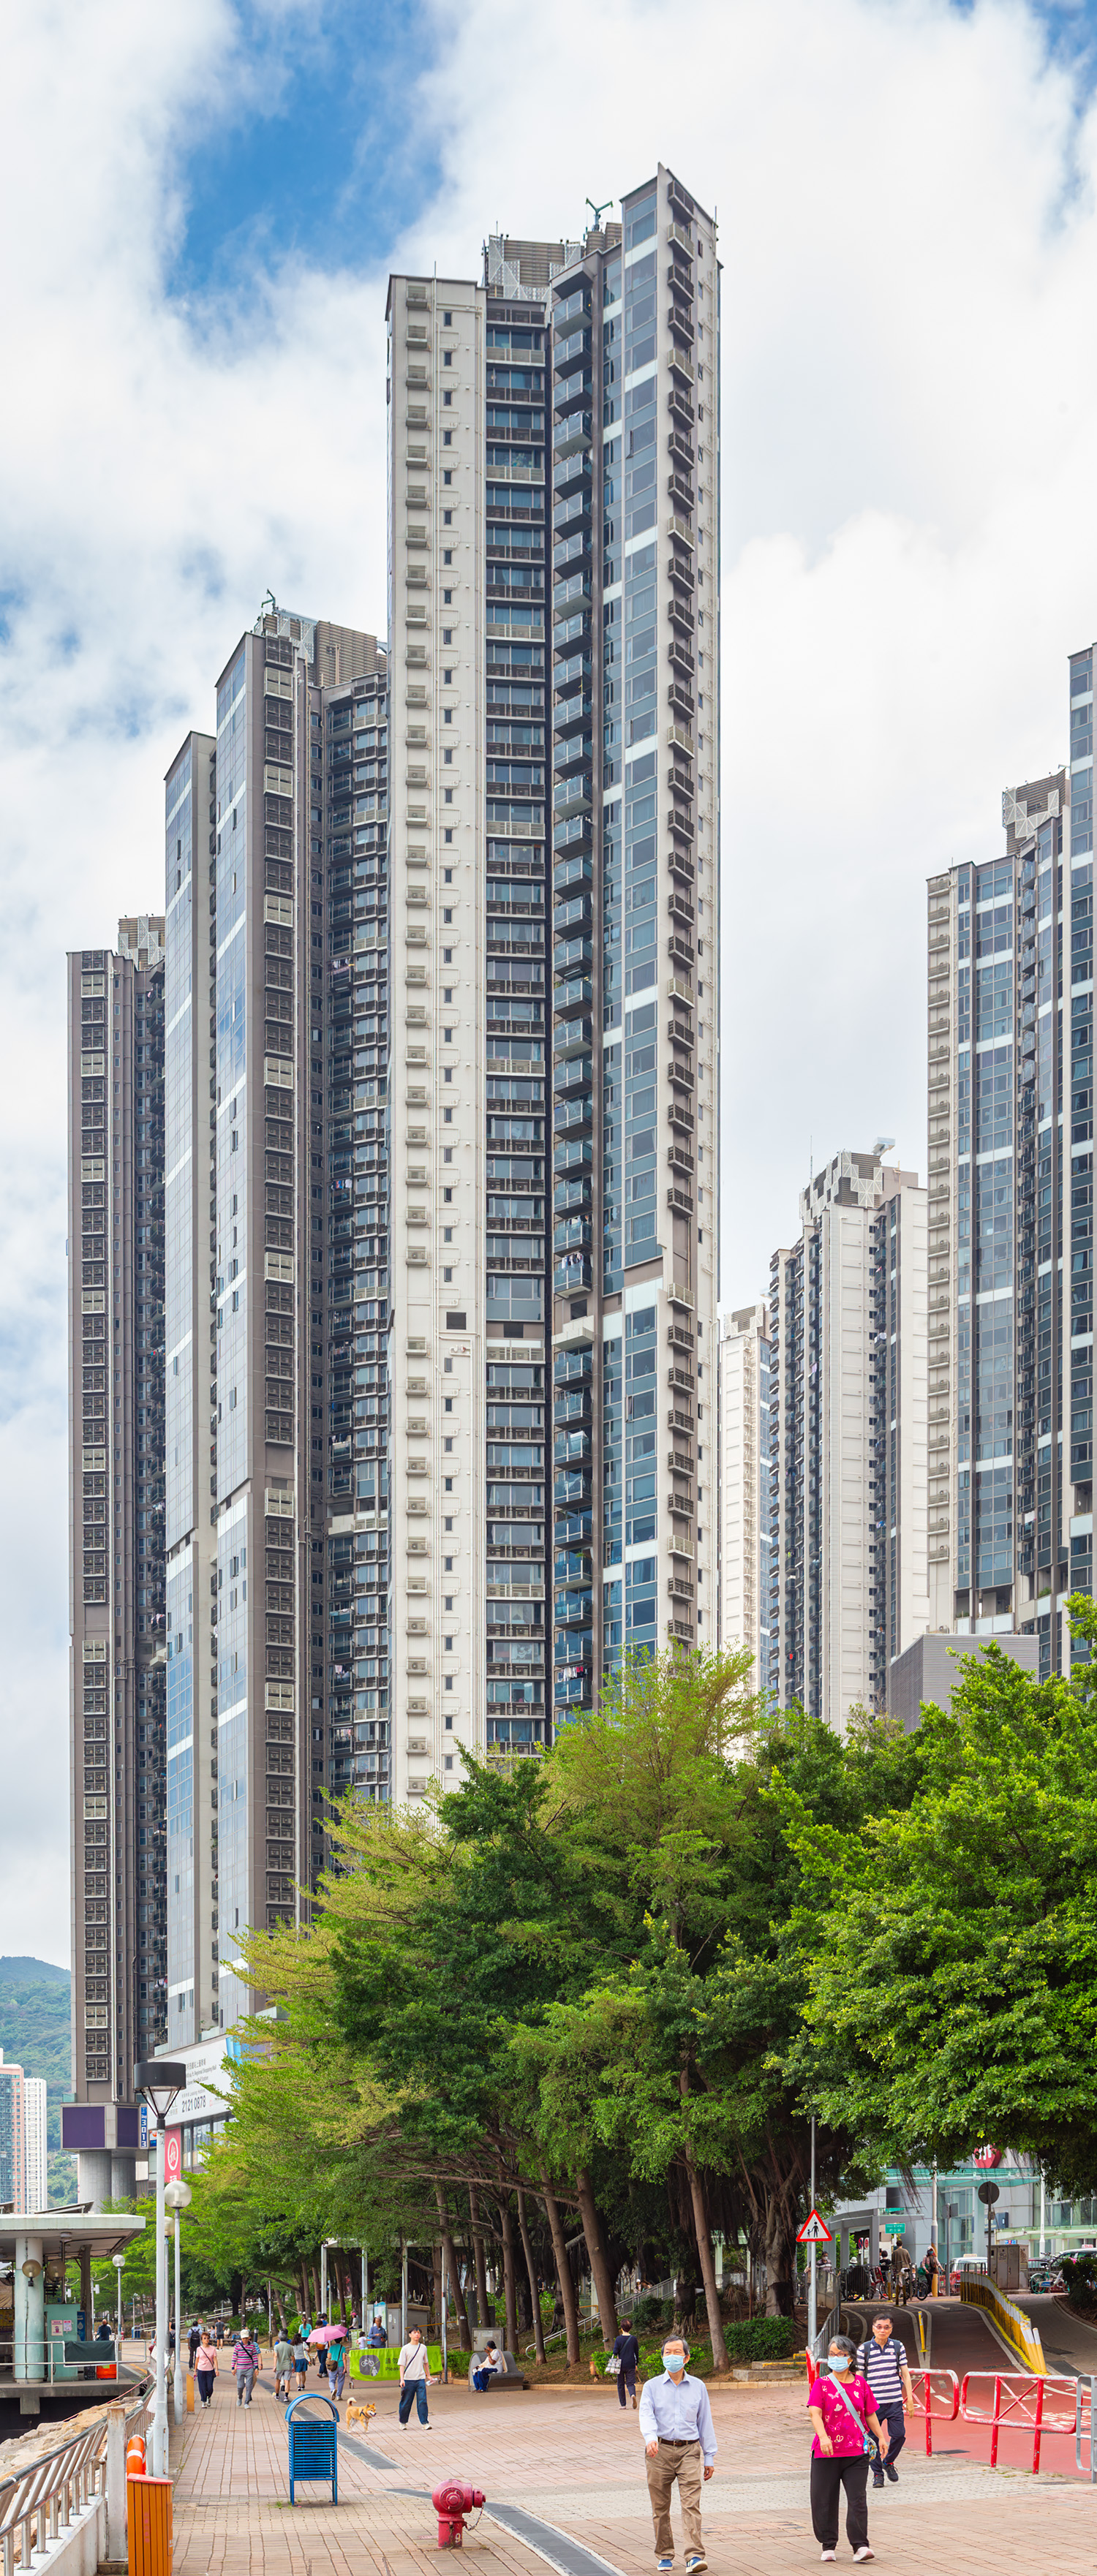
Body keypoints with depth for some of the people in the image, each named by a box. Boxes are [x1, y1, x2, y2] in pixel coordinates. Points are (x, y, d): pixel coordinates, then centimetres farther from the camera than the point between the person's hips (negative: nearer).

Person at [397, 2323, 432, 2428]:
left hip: (421, 2379, 2)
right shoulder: (405, 2349, -1)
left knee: (422, 2401, -8)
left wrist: (428, 2375, 25)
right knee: (406, 2402, 4)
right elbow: (402, 2365, -3)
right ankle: (403, 2422, 20)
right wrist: (402, 2379, -12)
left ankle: (425, 2422, -6)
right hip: (408, 2380, -2)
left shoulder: (423, 2348, 9)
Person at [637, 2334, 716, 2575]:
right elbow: (646, 2415, -9)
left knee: (691, 2503, -13)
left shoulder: (698, 2387, 11)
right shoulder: (652, 2387, 7)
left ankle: (695, 2556, -19)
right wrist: (650, 2437, -30)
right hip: (659, 2451, 0)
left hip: (689, 2450, 0)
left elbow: (705, 2422, 14)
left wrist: (710, 2457, 12)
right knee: (660, 2508, 4)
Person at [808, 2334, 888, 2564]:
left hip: (856, 2452, 1)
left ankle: (860, 2546, -6)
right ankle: (828, 2545, 18)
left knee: (858, 2498, -6)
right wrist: (823, 2437, -29)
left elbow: (870, 2414, 17)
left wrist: (881, 2437, 12)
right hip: (827, 2452, -1)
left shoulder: (860, 2384, 7)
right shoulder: (822, 2384, -1)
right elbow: (815, 2412, -14)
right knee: (824, 2500, 4)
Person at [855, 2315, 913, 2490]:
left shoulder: (897, 2347, 6)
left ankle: (889, 2462, 24)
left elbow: (905, 2373, 10)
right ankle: (877, 2473, 12)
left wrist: (910, 2396, 5)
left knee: (899, 2434, -3)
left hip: (895, 2400, 2)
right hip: (873, 2402, -2)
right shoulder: (864, 2349, 0)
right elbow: (859, 2376, 3)